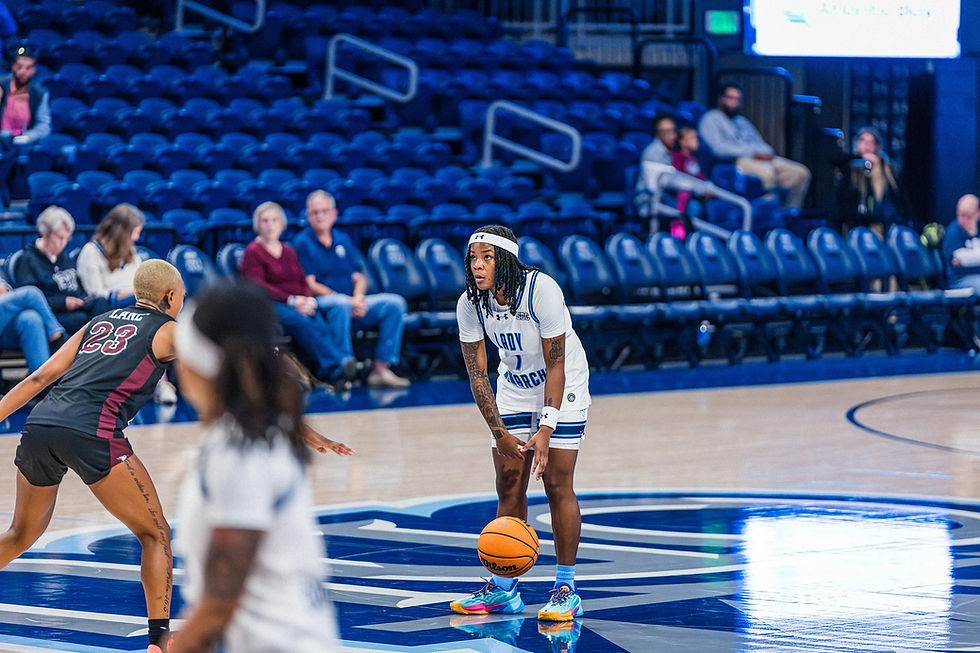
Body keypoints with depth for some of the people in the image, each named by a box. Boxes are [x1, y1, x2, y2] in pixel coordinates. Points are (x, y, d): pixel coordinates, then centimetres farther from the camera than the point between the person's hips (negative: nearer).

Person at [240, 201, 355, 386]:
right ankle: (336, 368, -51)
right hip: (271, 305, -5)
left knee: (324, 327, -29)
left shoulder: (289, 252, 26)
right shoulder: (253, 252, 7)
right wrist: (291, 300, -15)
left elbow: (303, 281, 19)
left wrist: (309, 300, -5)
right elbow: (258, 287, -6)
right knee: (302, 323, -38)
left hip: (301, 305, 5)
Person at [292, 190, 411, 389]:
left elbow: (358, 277, 16)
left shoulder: (343, 240, 20)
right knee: (341, 305, -40)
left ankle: (381, 368, -21)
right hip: (321, 304, -6)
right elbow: (310, 286, -9)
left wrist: (358, 297, -9)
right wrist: (347, 301, -17)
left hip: (353, 303, 6)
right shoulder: (302, 243, 0)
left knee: (395, 303, -14)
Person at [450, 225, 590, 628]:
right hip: (515, 386, 4)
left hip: (563, 385, -4)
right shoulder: (470, 304, -16)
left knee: (557, 484, -11)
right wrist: (500, 433, -16)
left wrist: (546, 430, -29)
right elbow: (477, 374, -10)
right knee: (508, 485, 2)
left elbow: (555, 364, -25)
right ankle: (503, 588, 10)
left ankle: (566, 589, -4)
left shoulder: (542, 290, -29)